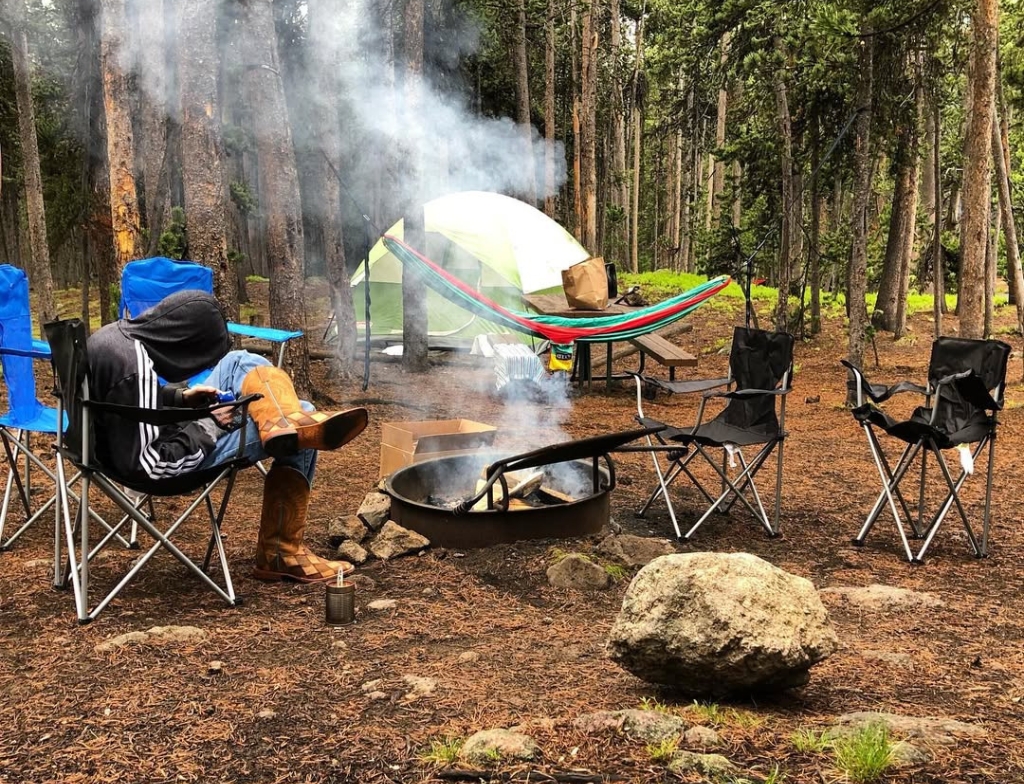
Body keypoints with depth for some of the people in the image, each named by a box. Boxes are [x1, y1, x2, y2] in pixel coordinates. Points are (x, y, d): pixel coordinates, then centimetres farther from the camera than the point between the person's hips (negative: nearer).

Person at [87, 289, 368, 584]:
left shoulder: (114, 333, -4)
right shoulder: (137, 370, -33)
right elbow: (146, 465, -30)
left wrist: (180, 397, 2)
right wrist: (208, 427, -18)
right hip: (172, 459, -10)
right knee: (298, 438, -1)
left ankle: (292, 422, -15)